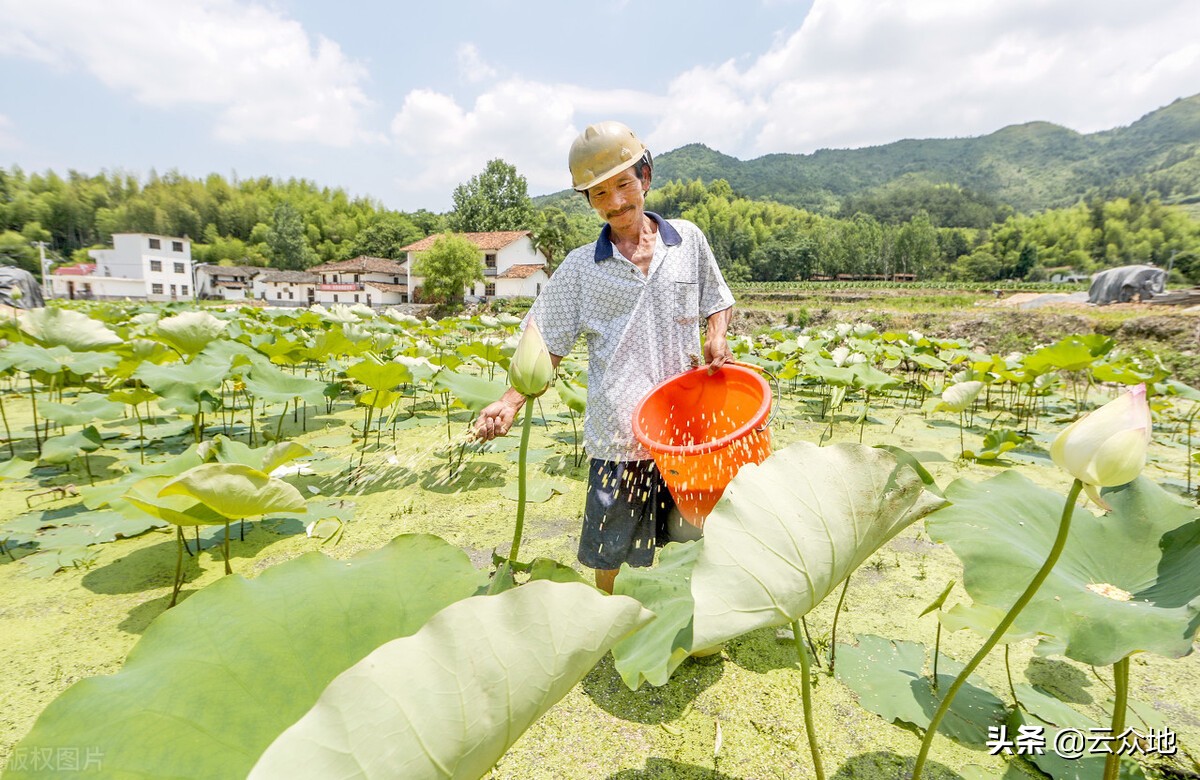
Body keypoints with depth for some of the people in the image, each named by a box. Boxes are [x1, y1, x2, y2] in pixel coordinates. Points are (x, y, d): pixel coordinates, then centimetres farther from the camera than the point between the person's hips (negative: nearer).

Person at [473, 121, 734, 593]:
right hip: (618, 433, -1)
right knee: (612, 559, 11)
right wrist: (511, 401, -15)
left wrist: (716, 340, -4)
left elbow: (717, 303, 18)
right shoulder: (581, 267, 1)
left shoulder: (687, 240, 5)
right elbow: (548, 347, 1)